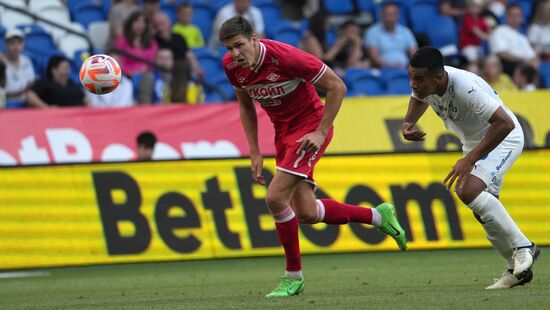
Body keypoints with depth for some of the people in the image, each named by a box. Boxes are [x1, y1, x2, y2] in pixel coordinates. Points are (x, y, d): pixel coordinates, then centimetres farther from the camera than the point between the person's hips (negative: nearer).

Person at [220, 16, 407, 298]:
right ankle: (378, 216, 24)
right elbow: (246, 105, 11)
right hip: (283, 132, 7)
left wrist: (321, 132, -20)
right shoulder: (232, 66, -7)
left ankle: (293, 276, -2)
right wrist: (255, 152, 4)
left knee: (275, 198, -18)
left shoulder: (285, 56, -27)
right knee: (306, 213, 3)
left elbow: (336, 87, -18)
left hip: (310, 127, -7)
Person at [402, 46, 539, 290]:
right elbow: (419, 98, 14)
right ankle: (517, 269, 23)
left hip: (503, 139, -9)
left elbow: (505, 124, -41)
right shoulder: (424, 83, -13)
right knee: (484, 212, 8)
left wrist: (470, 160, -41)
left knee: (469, 191, -28)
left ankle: (523, 246, -16)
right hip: (473, 141, 9)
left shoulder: (466, 88, -37)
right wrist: (408, 123, -7)